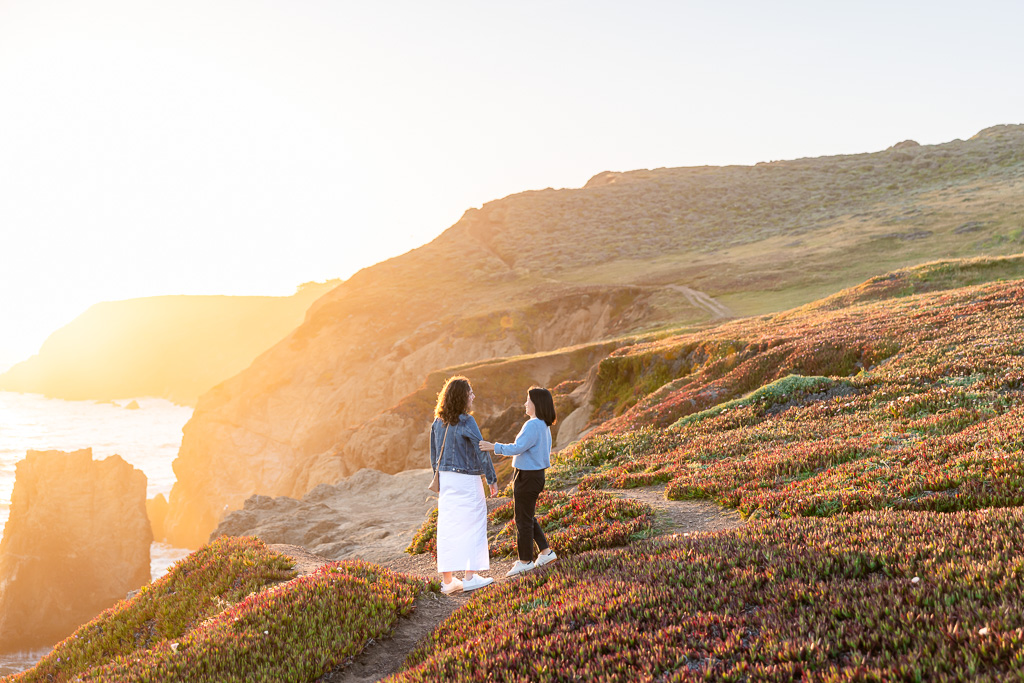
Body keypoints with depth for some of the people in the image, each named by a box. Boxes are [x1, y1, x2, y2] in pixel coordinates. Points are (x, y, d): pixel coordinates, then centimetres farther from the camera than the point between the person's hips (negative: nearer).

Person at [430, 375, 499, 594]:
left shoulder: (438, 422, 7)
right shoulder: (466, 422, -15)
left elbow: (434, 455, 13)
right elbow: (481, 452, -13)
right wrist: (492, 479, -5)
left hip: (445, 478, 7)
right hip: (466, 479, -7)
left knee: (447, 527, 8)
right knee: (473, 524, 4)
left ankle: (448, 580, 11)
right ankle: (470, 576, 5)